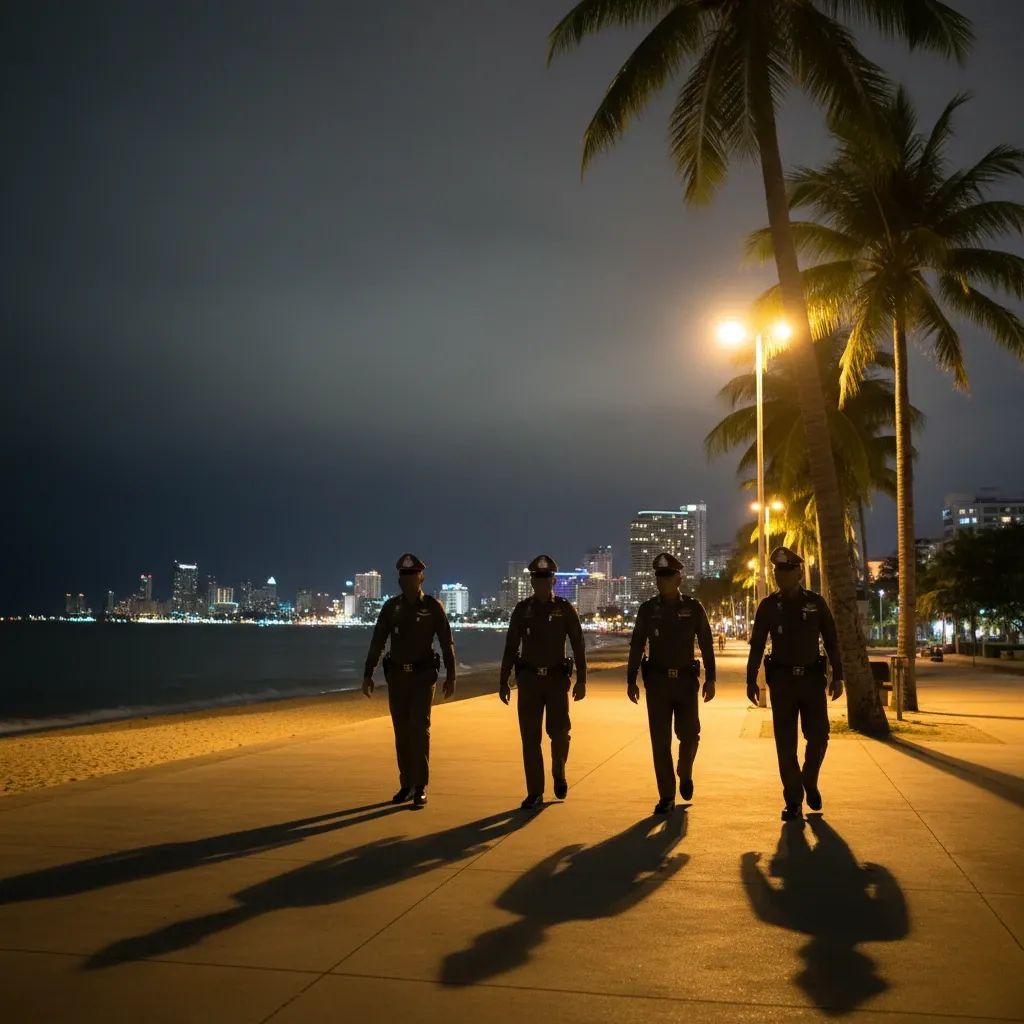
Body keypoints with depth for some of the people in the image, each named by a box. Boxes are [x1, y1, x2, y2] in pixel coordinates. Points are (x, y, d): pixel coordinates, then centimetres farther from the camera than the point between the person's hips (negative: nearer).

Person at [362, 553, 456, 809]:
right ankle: (406, 785, 18)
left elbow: (447, 643, -1)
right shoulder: (391, 607, 3)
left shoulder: (433, 607, -4)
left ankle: (420, 788, -7)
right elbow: (377, 643, 3)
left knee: (419, 728, -13)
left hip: (423, 675, -3)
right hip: (396, 675, 3)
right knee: (401, 731, 7)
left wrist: (450, 677, -3)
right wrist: (367, 675, -2)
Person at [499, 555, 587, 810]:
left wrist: (581, 680, -6)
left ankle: (559, 772, 25)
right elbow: (511, 648, 7)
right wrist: (503, 681, 4)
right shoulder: (522, 610, 4)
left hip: (557, 678, -1)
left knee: (559, 732, -7)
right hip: (529, 679, 1)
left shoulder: (565, 609, 0)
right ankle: (535, 793, 9)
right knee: (530, 737, 0)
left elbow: (578, 647, 0)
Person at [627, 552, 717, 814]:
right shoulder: (647, 609, 3)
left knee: (689, 734, 0)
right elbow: (636, 646, 6)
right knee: (660, 740, -1)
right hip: (657, 681, 1)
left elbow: (706, 644, 2)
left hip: (686, 680, -1)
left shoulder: (693, 607, 0)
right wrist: (631, 680, 2)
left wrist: (710, 679, -3)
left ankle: (685, 774, 32)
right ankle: (666, 796, 7)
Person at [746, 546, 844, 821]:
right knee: (786, 743, 0)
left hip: (812, 678, 0)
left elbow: (831, 641, 4)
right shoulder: (768, 606, 1)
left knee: (818, 736, -2)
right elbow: (757, 645, 2)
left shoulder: (816, 602, 1)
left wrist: (837, 676, 0)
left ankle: (810, 782, 26)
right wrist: (751, 680, -2)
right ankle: (793, 801, 8)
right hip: (782, 679, 0)